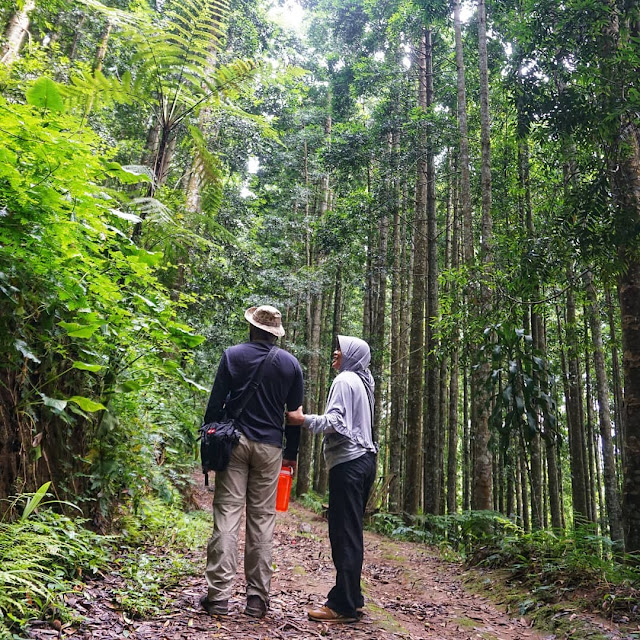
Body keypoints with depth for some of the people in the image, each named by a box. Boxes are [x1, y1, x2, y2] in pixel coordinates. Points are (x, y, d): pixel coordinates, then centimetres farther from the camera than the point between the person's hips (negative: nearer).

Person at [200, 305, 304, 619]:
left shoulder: (233, 355, 1)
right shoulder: (290, 363, 6)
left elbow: (215, 402, -2)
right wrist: (291, 453, 15)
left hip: (234, 442, -1)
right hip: (270, 448, 1)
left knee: (227, 515, 1)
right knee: (262, 520, 5)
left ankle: (218, 594, 0)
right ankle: (257, 598, 8)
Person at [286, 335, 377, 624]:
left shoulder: (344, 380, -8)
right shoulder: (362, 382, 19)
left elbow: (336, 423, -17)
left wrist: (303, 420, -13)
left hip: (348, 462, -9)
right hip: (364, 459, 9)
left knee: (344, 534, -6)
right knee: (351, 533, 12)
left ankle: (343, 605, -2)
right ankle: (353, 598, 18)